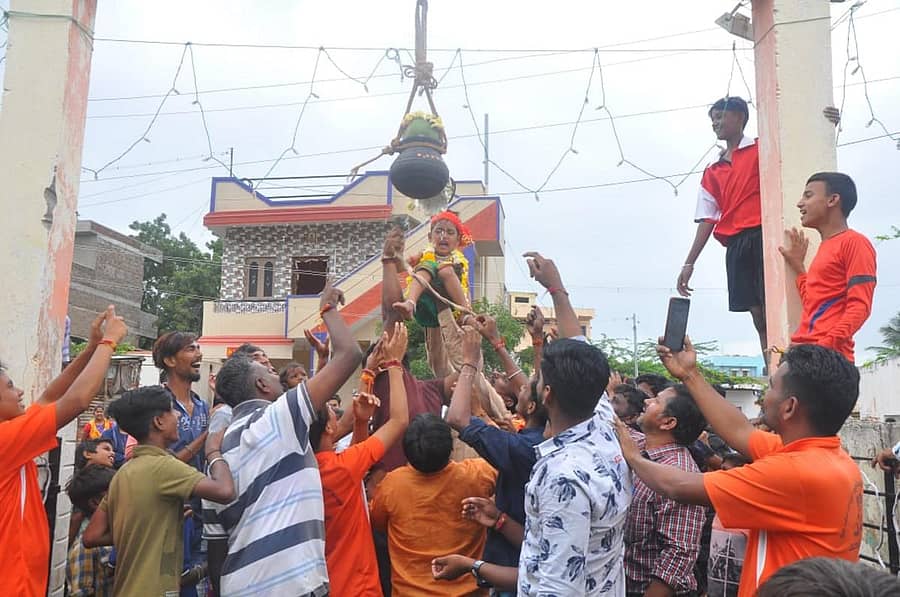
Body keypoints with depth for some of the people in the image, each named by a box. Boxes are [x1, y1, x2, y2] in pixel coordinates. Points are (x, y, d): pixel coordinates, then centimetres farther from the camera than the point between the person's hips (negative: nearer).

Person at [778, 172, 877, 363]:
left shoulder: (854, 242, -3)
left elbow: (860, 306, -12)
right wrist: (797, 265, 27)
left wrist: (825, 347, -23)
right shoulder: (825, 248, 23)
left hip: (828, 356, -8)